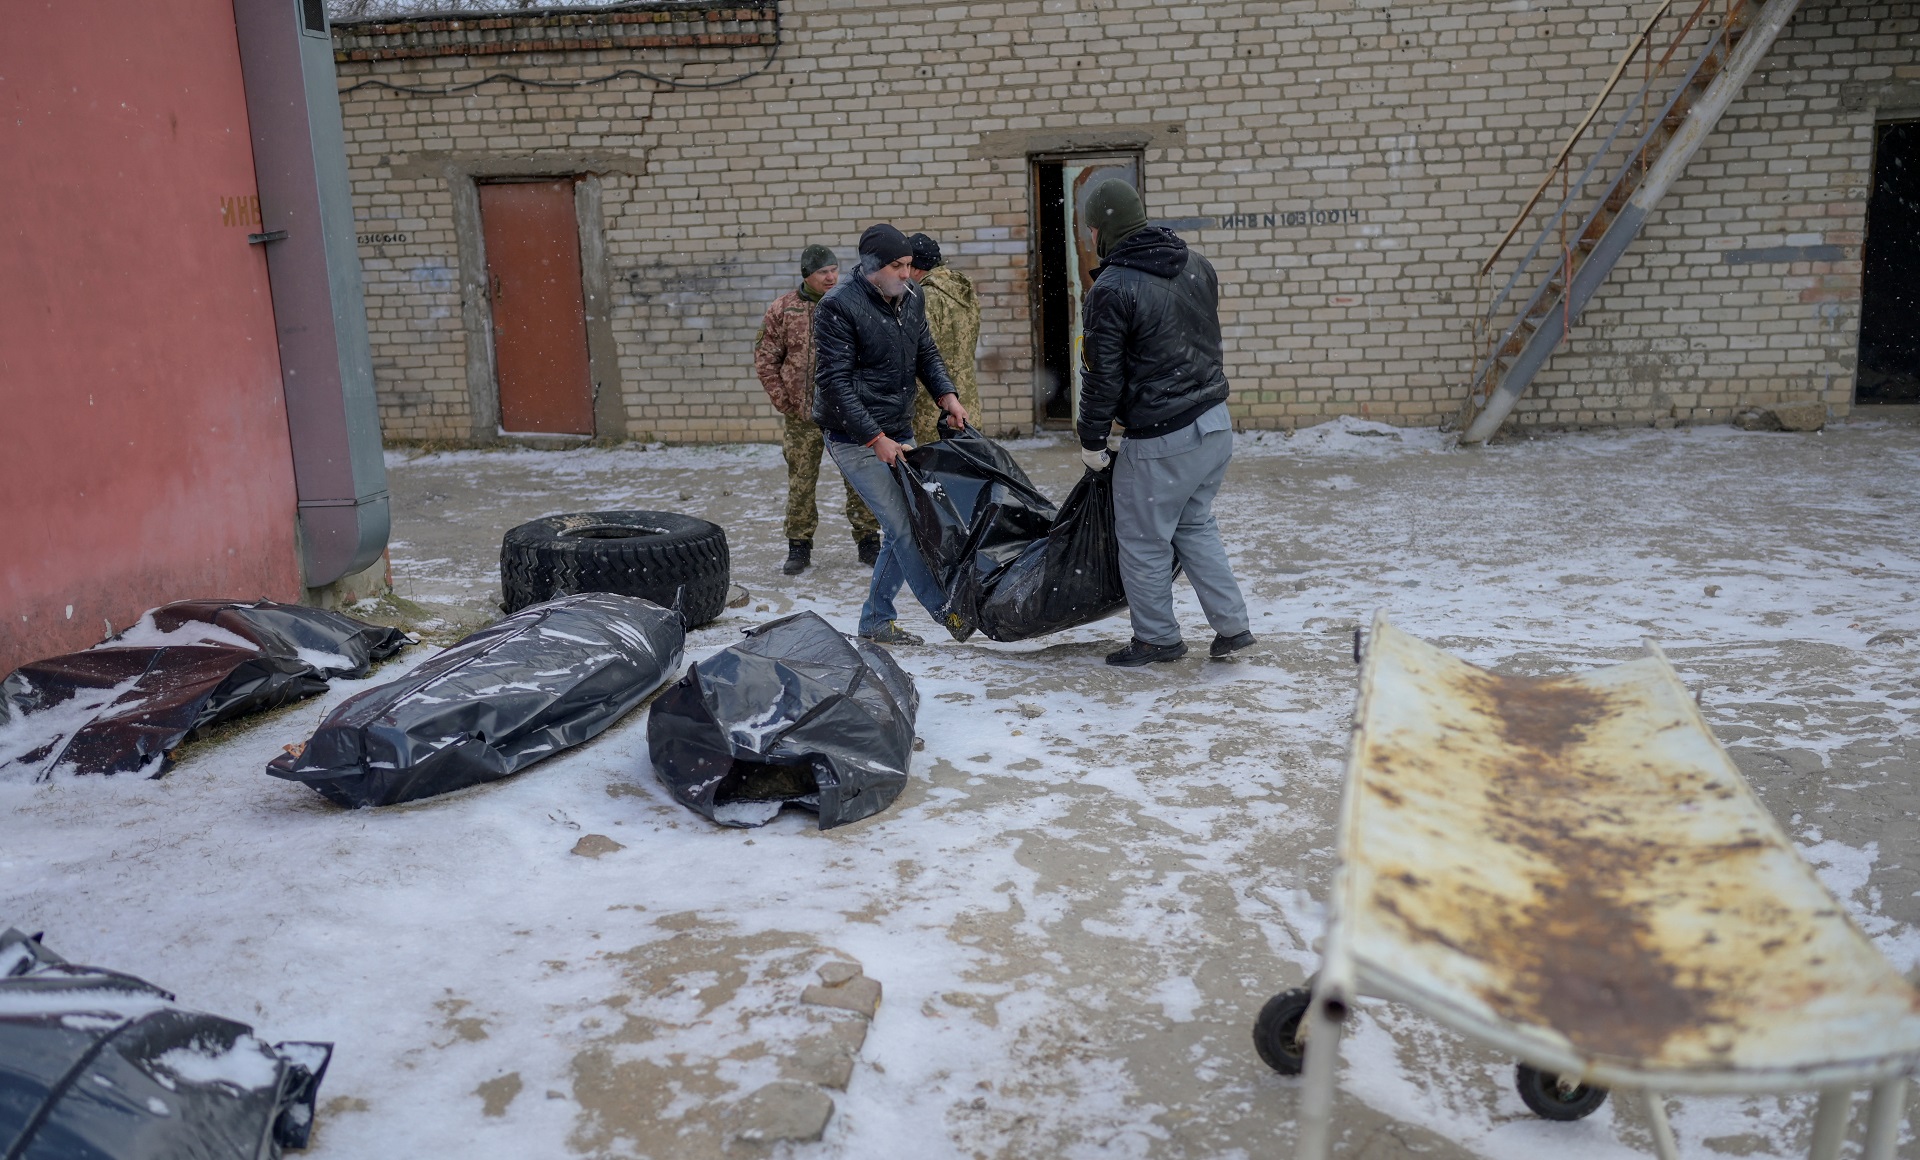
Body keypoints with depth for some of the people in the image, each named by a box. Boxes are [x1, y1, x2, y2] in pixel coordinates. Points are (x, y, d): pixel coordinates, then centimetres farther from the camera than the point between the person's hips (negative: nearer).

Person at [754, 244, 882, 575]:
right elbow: (765, 359, 4)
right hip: (803, 415, 0)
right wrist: (783, 400, -2)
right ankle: (799, 547, 17)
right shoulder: (783, 310, 0)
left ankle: (868, 541, 18)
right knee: (801, 484, 6)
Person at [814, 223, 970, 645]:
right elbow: (834, 382, -18)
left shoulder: (910, 298, 7)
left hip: (898, 434, 8)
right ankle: (947, 610, 1)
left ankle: (876, 621, 20)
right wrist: (875, 438, -20)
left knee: (903, 526, 8)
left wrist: (946, 394, -4)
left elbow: (926, 353, 17)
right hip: (856, 440, -8)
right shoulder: (838, 306, -15)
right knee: (902, 526, -10)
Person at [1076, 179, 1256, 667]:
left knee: (1143, 540, 9)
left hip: (1160, 440, -8)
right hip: (1216, 422, 8)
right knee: (1196, 526, 22)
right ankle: (1232, 625, 22)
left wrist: (1092, 440, -2)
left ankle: (1157, 637, 21)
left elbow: (1103, 375, -13)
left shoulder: (1113, 288, -16)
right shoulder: (1197, 265, 7)